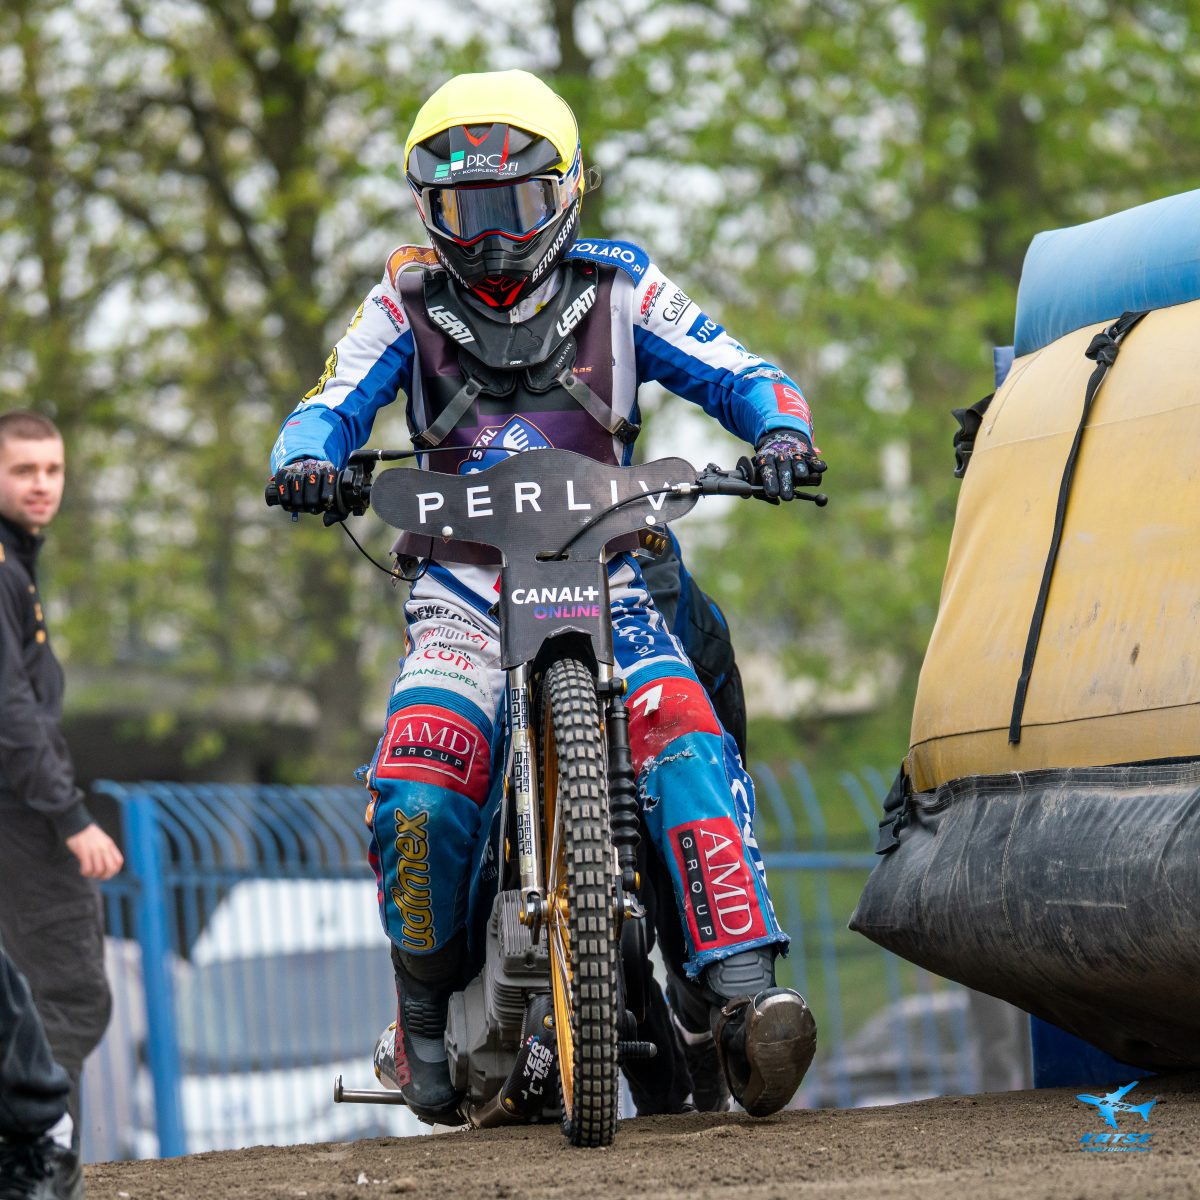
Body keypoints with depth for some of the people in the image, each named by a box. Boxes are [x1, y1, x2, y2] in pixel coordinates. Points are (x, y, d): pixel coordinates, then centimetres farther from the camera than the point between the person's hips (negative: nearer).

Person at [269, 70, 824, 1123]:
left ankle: (739, 996, -38)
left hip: (607, 574, 0)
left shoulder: (619, 288, 10)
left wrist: (781, 429, -17)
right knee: (417, 796, -25)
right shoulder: (410, 303, 13)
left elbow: (736, 373, 6)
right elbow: (336, 401, 6)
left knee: (687, 742, -30)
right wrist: (306, 458, -18)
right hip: (464, 589, 0)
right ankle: (426, 1010, 1)